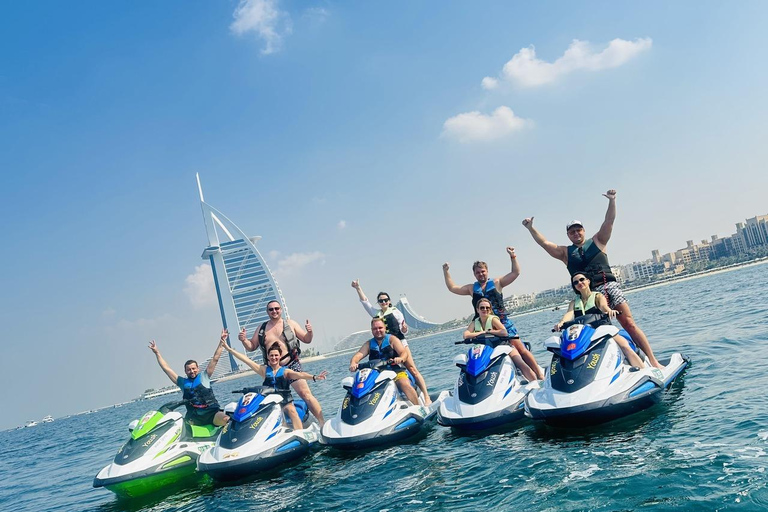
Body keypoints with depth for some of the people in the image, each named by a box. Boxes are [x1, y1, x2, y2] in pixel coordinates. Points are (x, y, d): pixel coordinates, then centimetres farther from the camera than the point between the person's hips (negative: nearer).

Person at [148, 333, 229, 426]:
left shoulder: (203, 377, 14)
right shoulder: (182, 381, 20)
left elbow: (215, 359, 9)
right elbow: (166, 368, 22)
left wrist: (221, 342, 5)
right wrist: (157, 353, 22)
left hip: (211, 412, -2)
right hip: (193, 417, 2)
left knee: (226, 419, -33)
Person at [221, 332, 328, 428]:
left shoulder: (285, 371, 3)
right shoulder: (264, 369, 8)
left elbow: (299, 374, -15)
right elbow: (246, 359, 6)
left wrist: (314, 377, -34)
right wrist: (229, 349, 4)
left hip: (286, 401, -1)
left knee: (292, 411, -30)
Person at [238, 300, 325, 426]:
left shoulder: (290, 323, 7)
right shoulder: (262, 328, 13)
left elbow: (307, 339, 8)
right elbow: (251, 347, 16)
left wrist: (309, 332, -13)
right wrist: (244, 340, -4)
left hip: (291, 365, -4)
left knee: (306, 394, -13)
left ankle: (322, 423, -11)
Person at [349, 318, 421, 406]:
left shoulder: (391, 339, 6)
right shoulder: (369, 344, 16)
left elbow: (404, 353, -6)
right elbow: (358, 355, 1)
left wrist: (400, 358, -31)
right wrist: (353, 363, -23)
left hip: (395, 371, -3)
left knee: (405, 385, -31)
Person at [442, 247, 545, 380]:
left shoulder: (497, 283, 7)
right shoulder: (472, 288, 14)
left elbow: (515, 272, 4)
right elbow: (452, 288, 17)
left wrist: (513, 256, -4)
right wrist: (446, 272, 12)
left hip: (503, 322, -3)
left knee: (520, 348, -5)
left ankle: (539, 374, 0)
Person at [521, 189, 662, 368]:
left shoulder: (597, 241, 14)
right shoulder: (565, 252, 15)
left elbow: (609, 221, 4)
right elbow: (544, 243, 8)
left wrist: (612, 200, -7)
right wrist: (530, 228, 1)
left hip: (609, 287, -1)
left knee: (629, 324, -6)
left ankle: (653, 361, -4)